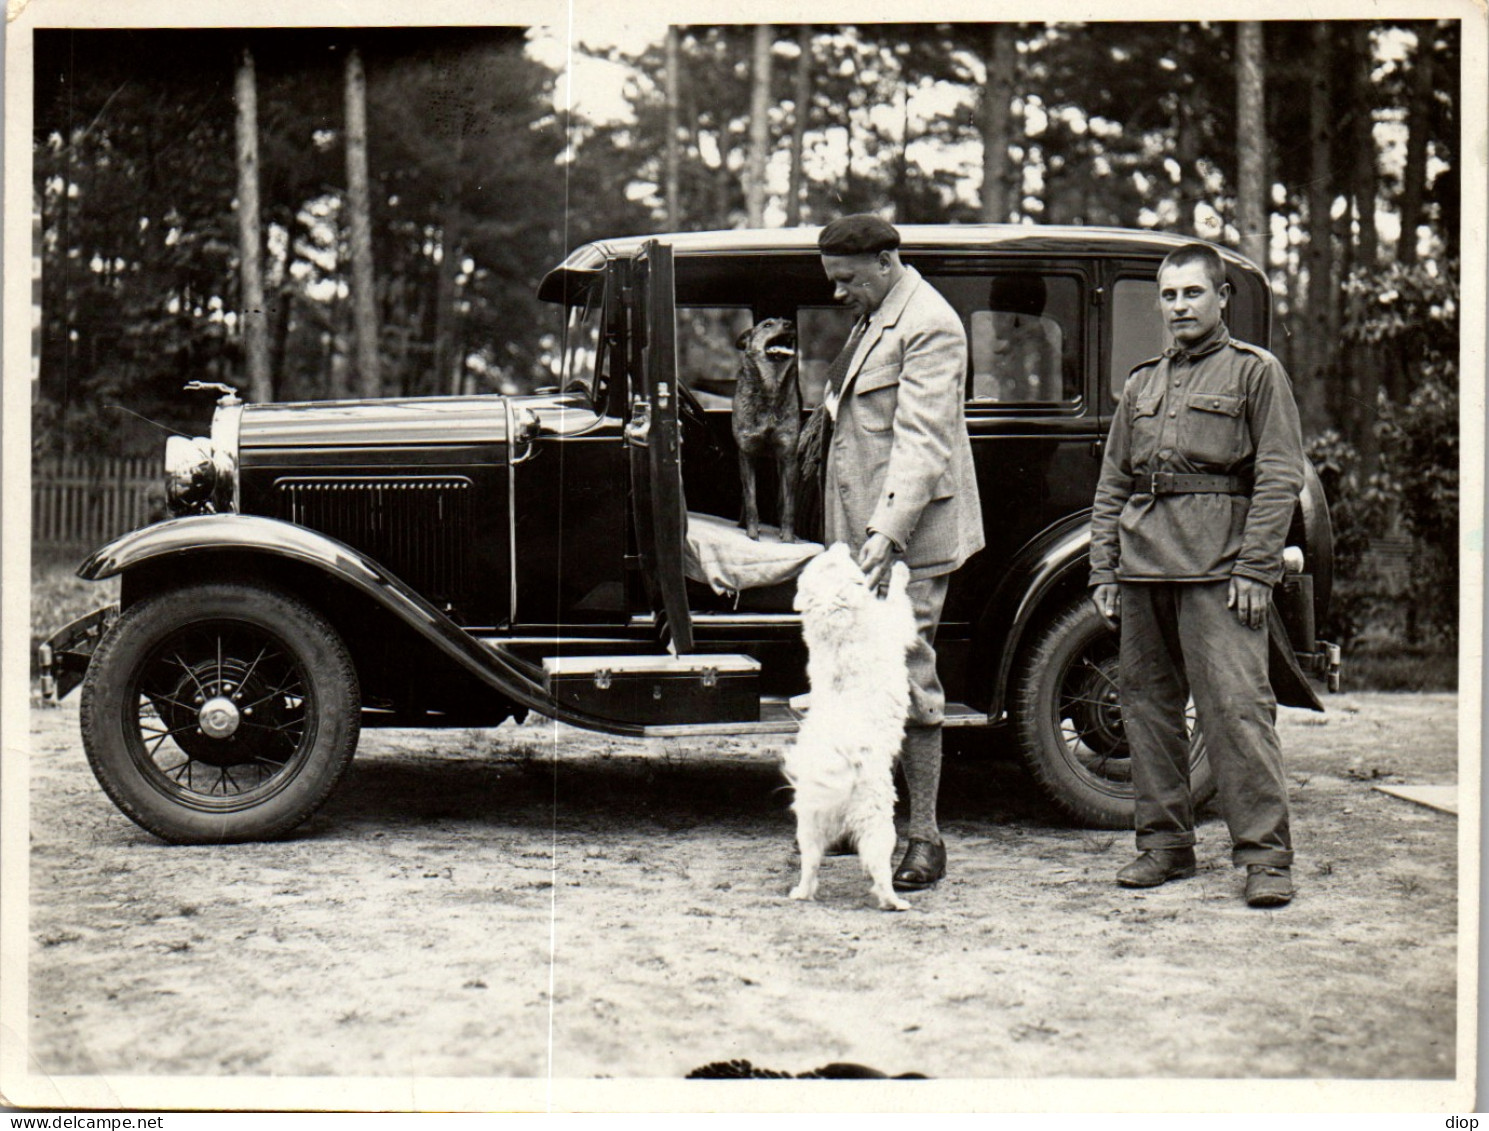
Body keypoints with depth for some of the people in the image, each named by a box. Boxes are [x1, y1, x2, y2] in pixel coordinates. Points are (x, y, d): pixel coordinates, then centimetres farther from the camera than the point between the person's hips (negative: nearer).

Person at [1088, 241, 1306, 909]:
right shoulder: (1141, 385, 21)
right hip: (1142, 565, 6)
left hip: (1217, 566, -6)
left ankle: (1266, 855, -10)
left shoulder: (1256, 372, 5)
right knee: (1148, 705, 7)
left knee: (1236, 704, -12)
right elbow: (1111, 486, 21)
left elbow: (1280, 476, -3)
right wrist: (1103, 570, 11)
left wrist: (1255, 567, -11)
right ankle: (1164, 843, 16)